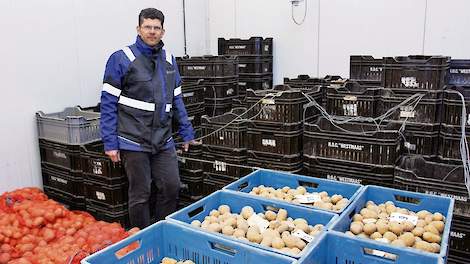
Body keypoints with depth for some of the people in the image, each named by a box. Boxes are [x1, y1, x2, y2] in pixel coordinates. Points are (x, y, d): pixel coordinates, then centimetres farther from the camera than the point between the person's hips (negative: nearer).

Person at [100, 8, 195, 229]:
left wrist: (186, 133, 14)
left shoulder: (168, 59, 10)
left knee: (171, 188, 8)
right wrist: (110, 143, -10)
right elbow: (108, 103, -7)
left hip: (163, 140, 5)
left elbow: (177, 99, 15)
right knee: (140, 194, 7)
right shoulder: (121, 59, -7)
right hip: (134, 141, -4)